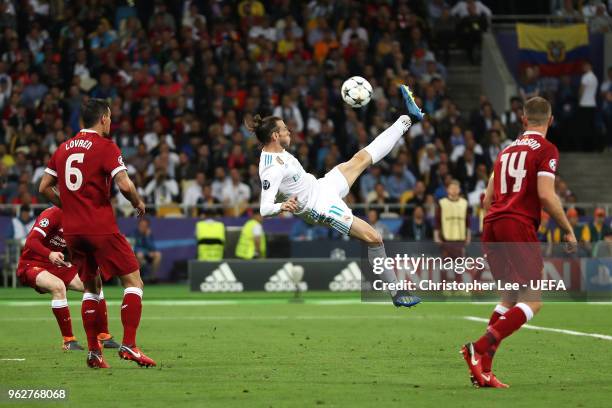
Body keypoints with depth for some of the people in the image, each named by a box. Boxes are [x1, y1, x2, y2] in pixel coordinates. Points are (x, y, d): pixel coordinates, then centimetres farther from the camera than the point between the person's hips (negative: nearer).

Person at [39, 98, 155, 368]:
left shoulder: (63, 148, 12)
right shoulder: (105, 147, -7)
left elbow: (45, 187, 15)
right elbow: (124, 185, -17)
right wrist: (139, 203, 1)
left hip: (72, 231, 6)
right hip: (101, 229, -6)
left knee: (90, 288, 17)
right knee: (133, 282, 0)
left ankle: (93, 352, 12)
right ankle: (129, 345, -11)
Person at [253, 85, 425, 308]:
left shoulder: (277, 151, -2)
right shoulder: (271, 170, -30)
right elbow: (264, 209, -37)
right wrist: (282, 206, -57)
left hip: (322, 186, 9)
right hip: (321, 207, -9)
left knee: (362, 158, 13)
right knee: (373, 238, -12)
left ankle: (407, 119, 26)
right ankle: (397, 292, -1)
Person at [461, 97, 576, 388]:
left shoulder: (507, 150, 21)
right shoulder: (546, 150, -1)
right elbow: (546, 195, -12)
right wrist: (568, 230, -2)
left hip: (491, 224, 8)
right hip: (519, 226, -8)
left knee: (511, 296, 15)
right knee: (533, 299, -5)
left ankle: (483, 369, 6)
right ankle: (480, 348, -22)